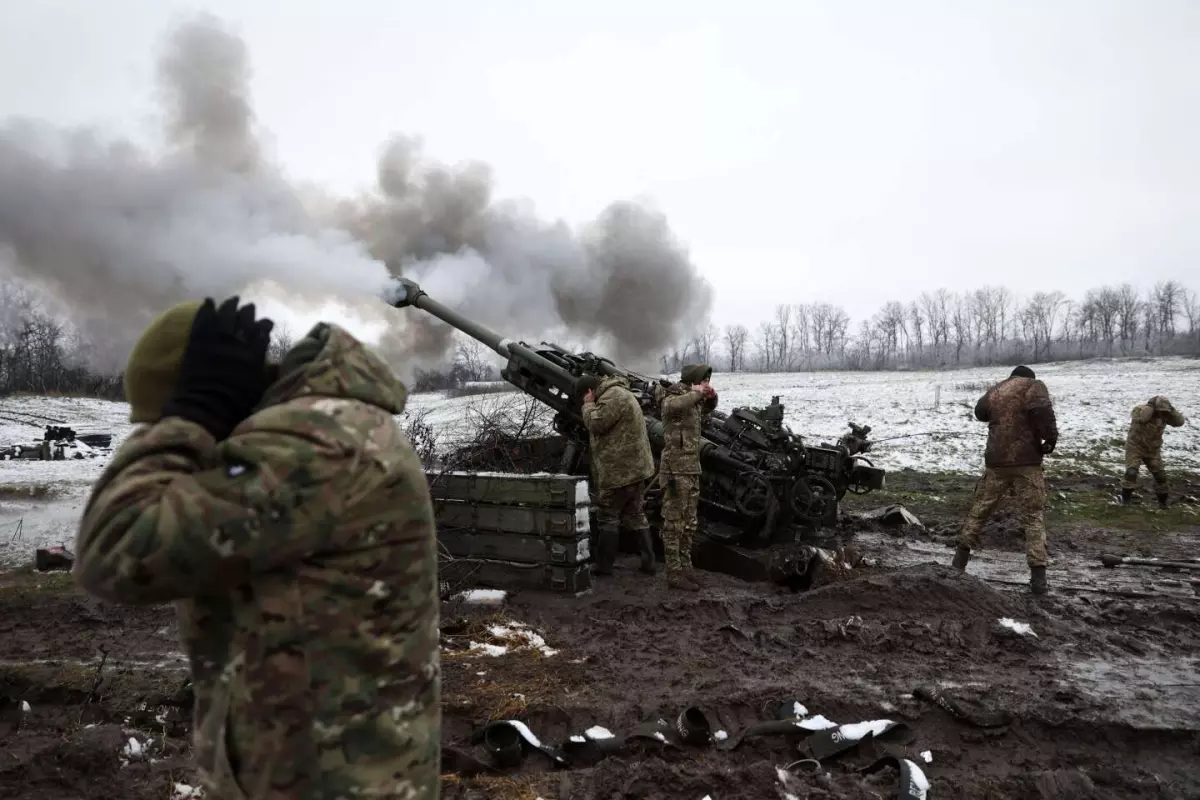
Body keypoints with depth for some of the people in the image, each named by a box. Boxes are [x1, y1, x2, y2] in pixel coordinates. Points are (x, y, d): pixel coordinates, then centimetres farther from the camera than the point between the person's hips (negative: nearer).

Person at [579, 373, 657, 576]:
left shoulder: (613, 396, -16)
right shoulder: (617, 394, 18)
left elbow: (596, 424, -18)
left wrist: (588, 404, -5)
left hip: (621, 470, -10)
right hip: (634, 467, 10)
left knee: (609, 516, 0)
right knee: (635, 515, 14)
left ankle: (603, 565, 8)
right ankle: (648, 561, 16)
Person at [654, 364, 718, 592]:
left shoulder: (693, 401, 12)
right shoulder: (673, 397, -11)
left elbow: (708, 409, 32)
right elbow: (672, 406, -37)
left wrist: (711, 396, 10)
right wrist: (696, 393, -24)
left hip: (692, 469, 9)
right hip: (676, 470, -9)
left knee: (689, 524, 15)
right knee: (674, 524, -3)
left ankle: (685, 566, 25)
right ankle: (674, 574, 1)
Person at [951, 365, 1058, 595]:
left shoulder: (994, 391, 14)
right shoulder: (1033, 386, -2)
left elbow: (980, 412, 30)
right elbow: (1041, 410, -20)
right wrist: (1050, 438, -10)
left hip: (996, 462, 4)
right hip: (1026, 462, -4)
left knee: (980, 508, 16)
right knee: (1033, 517, 1)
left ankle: (961, 556, 22)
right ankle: (1038, 575, -3)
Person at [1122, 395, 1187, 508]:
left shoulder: (1165, 415, -3)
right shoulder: (1140, 409, -20)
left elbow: (1179, 421, -12)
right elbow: (1141, 417, -42)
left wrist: (1171, 409, -22)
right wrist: (1151, 404, -34)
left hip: (1153, 450, 5)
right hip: (1135, 447, -5)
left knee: (1160, 475, 5)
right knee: (1131, 472, -17)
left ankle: (1162, 500, 22)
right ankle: (1125, 498, -4)